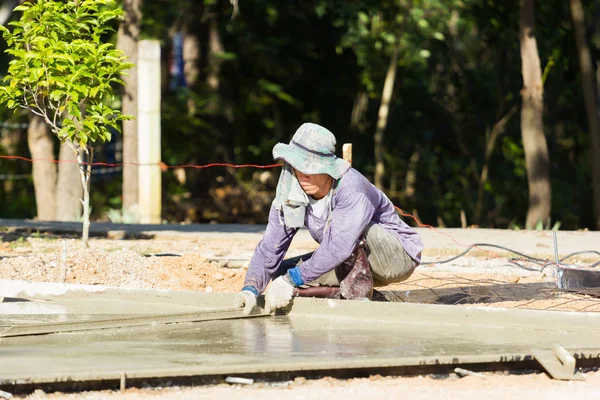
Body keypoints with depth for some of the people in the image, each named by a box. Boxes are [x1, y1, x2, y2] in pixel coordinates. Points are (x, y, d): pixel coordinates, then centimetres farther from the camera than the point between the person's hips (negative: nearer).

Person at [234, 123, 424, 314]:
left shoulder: (351, 185, -31)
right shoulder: (289, 196, -12)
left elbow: (340, 246, -42)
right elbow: (269, 250, -12)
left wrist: (291, 279, -41)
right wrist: (250, 289, -31)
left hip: (400, 256, -7)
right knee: (280, 273, -8)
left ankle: (357, 292, -21)